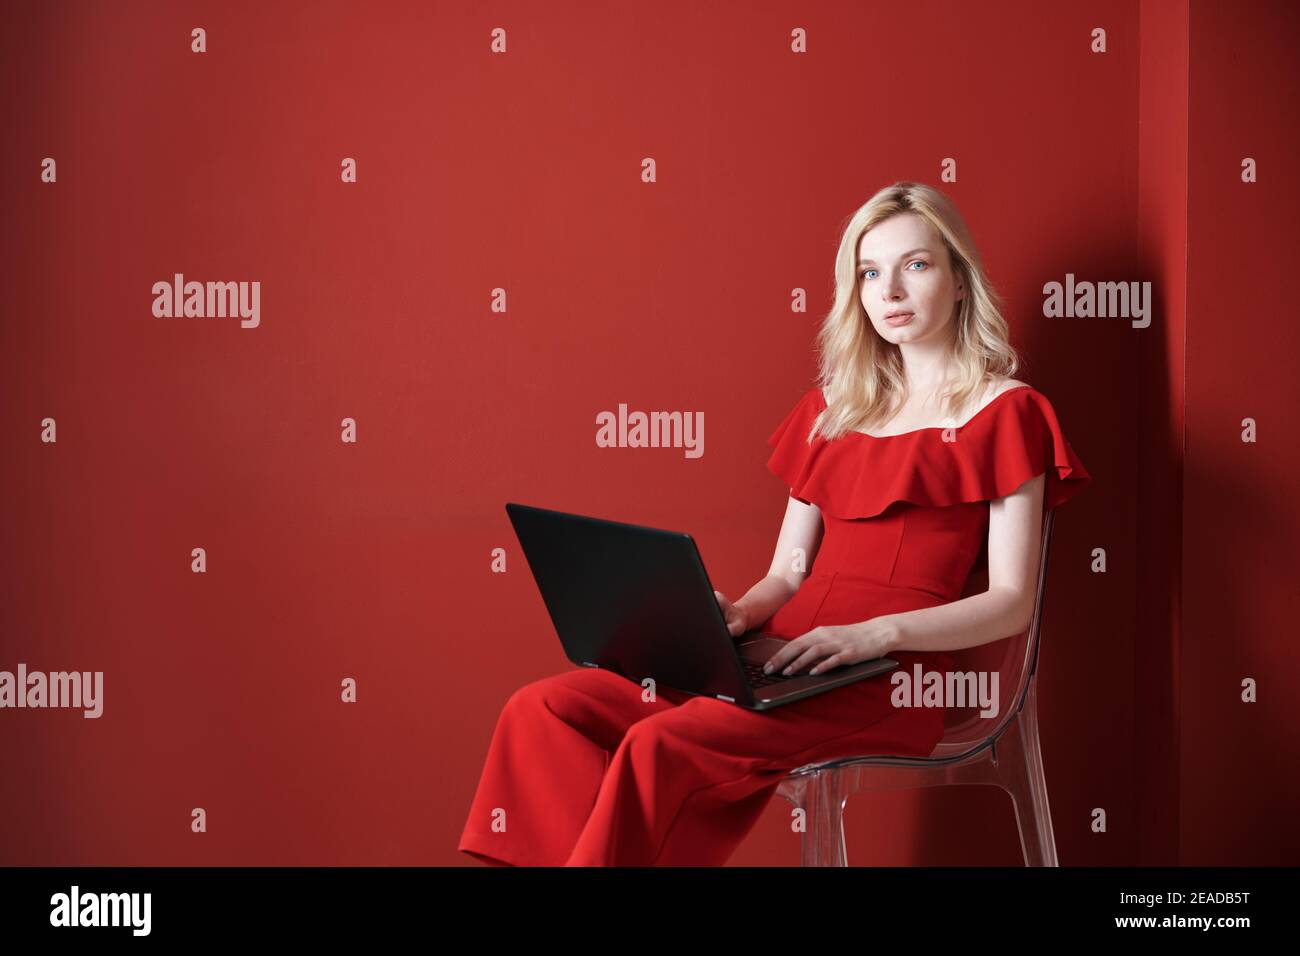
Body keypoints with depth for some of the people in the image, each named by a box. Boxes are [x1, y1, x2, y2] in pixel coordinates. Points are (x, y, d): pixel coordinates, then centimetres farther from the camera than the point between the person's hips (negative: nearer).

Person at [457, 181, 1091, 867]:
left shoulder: (1003, 413, 5)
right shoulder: (834, 407, 22)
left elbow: (1012, 603, -3)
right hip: (787, 656, 6)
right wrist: (738, 616, -2)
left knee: (661, 745, -31)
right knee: (540, 712, -14)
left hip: (892, 677, -6)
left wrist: (875, 632, -17)